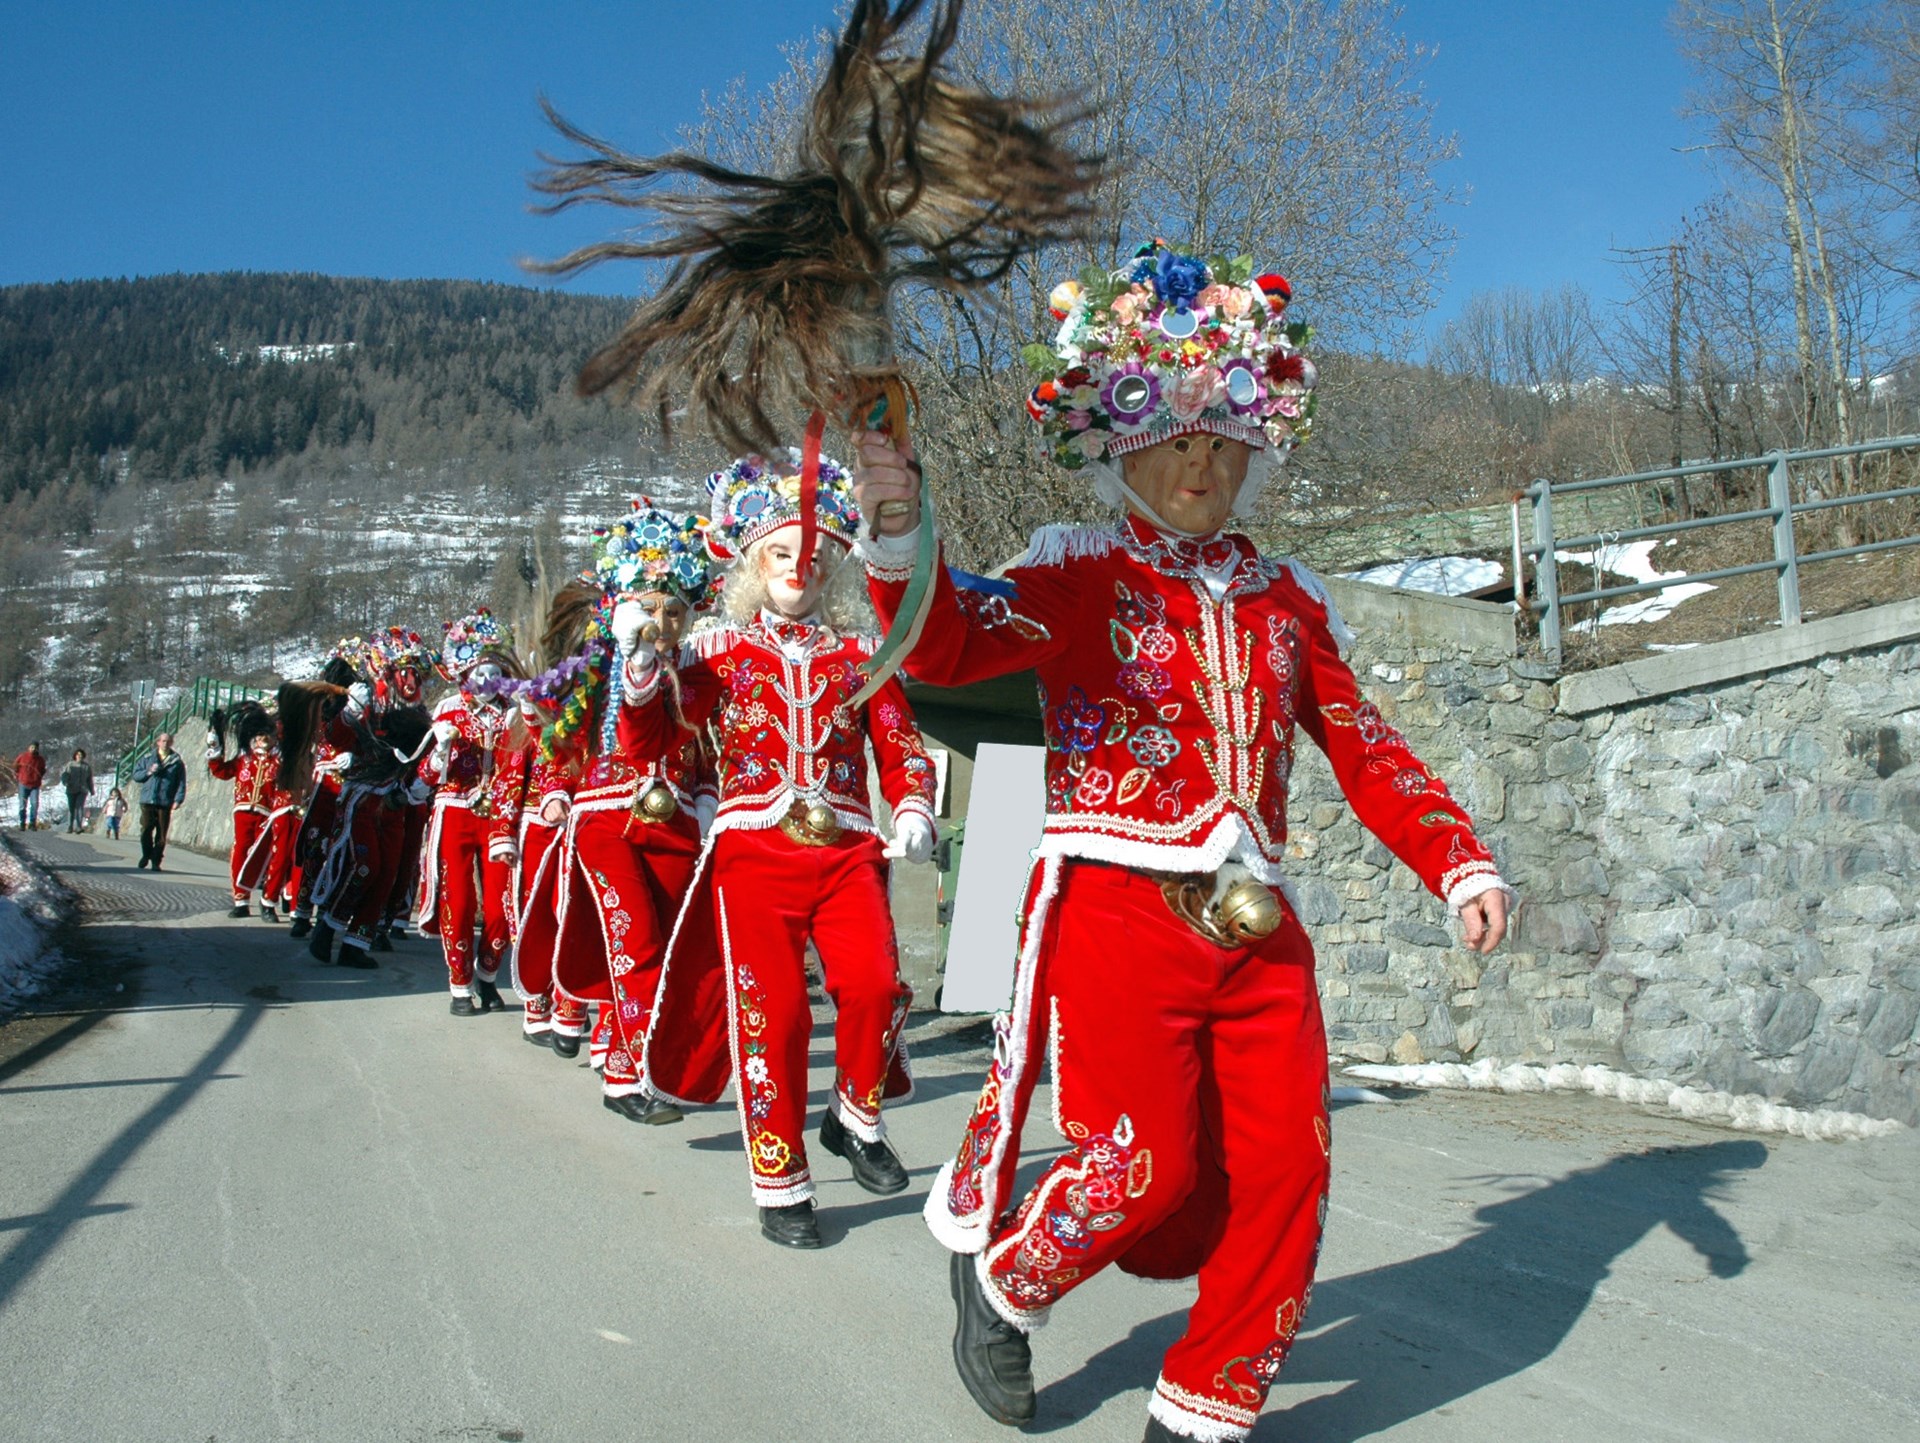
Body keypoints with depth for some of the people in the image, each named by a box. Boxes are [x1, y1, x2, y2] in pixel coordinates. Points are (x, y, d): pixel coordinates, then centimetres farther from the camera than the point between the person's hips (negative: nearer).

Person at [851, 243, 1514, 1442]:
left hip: (1258, 926, 5)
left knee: (1286, 1170, 2)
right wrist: (902, 539, -35)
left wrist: (1459, 863, 5)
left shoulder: (1285, 599, 15)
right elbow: (948, 643, -16)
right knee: (1141, 1168, -9)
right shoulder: (1079, 579, 1)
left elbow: (1366, 749, 16)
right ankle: (1000, 1279, 24)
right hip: (1118, 910, -5)